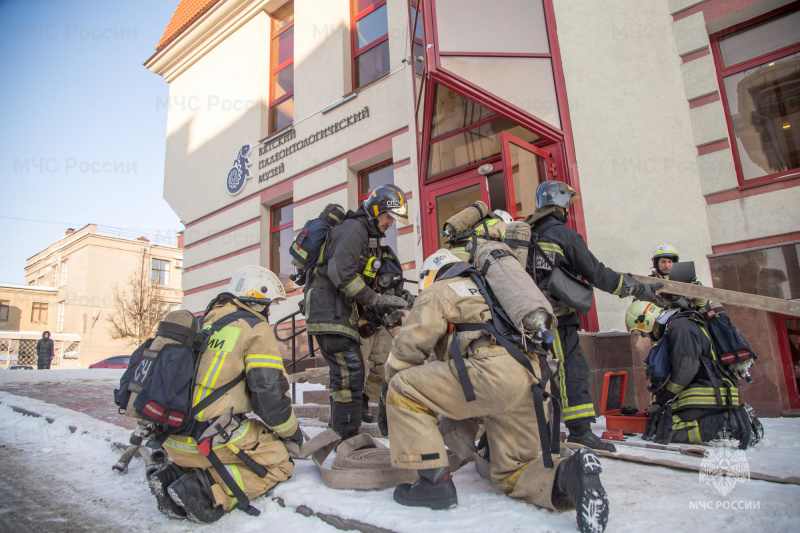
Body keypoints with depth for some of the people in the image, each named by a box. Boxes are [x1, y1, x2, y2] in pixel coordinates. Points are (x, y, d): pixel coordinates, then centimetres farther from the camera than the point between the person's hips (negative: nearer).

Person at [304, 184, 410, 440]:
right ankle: (348, 440, -8)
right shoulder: (353, 228, -10)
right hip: (329, 307, -10)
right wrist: (375, 299, -21)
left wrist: (390, 299, 8)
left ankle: (339, 431, 24)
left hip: (341, 311, 10)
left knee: (346, 372, 13)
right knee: (350, 372, -13)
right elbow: (341, 272, -24)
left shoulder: (369, 237, 23)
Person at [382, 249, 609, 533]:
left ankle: (434, 482, -1)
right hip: (534, 380, 8)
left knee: (403, 389, 2)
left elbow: (408, 346, 8)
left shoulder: (437, 292, 14)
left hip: (494, 370, -8)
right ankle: (568, 475, -9)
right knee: (512, 473, 19)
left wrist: (387, 393, 21)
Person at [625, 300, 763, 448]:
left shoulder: (680, 326, -10)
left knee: (662, 431, -19)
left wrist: (666, 397, -8)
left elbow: (686, 368, -19)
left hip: (705, 394, -11)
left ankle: (727, 424, -15)